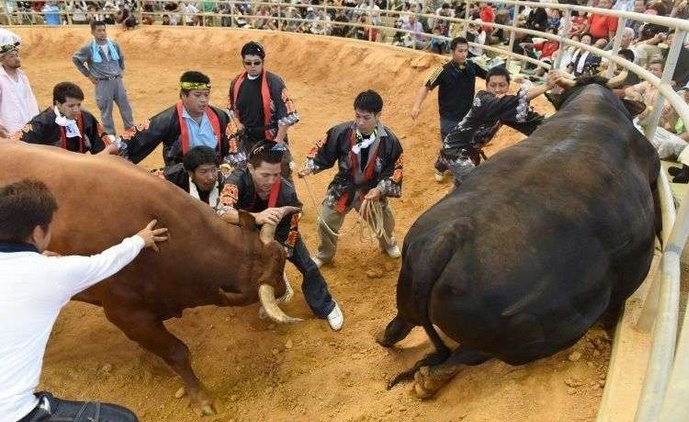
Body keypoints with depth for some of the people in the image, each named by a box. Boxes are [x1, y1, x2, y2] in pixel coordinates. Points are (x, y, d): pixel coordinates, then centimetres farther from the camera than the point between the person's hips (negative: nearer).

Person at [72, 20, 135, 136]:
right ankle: (111, 135, 16)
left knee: (125, 107, 10)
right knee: (106, 112, 5)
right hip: (103, 84, -3)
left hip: (117, 81, 4)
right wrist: (88, 75, 3)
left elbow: (121, 58, 22)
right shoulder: (89, 48, -8)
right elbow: (75, 59, 5)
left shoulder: (114, 44, 2)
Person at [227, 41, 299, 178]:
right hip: (247, 140, 6)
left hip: (271, 139, -6)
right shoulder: (237, 82, 2)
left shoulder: (274, 82, -16)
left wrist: (279, 139, -15)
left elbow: (288, 114, -16)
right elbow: (232, 107, 18)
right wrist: (239, 125, 3)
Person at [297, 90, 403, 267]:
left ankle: (388, 244, 60)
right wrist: (309, 167, -24)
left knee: (385, 223, 22)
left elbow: (395, 170, -11)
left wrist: (380, 189, -23)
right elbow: (323, 151, -9)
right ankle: (324, 255, 40)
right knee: (326, 223, 8)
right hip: (343, 188, 0)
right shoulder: (341, 132, -22)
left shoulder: (389, 140, -20)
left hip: (373, 191, 1)